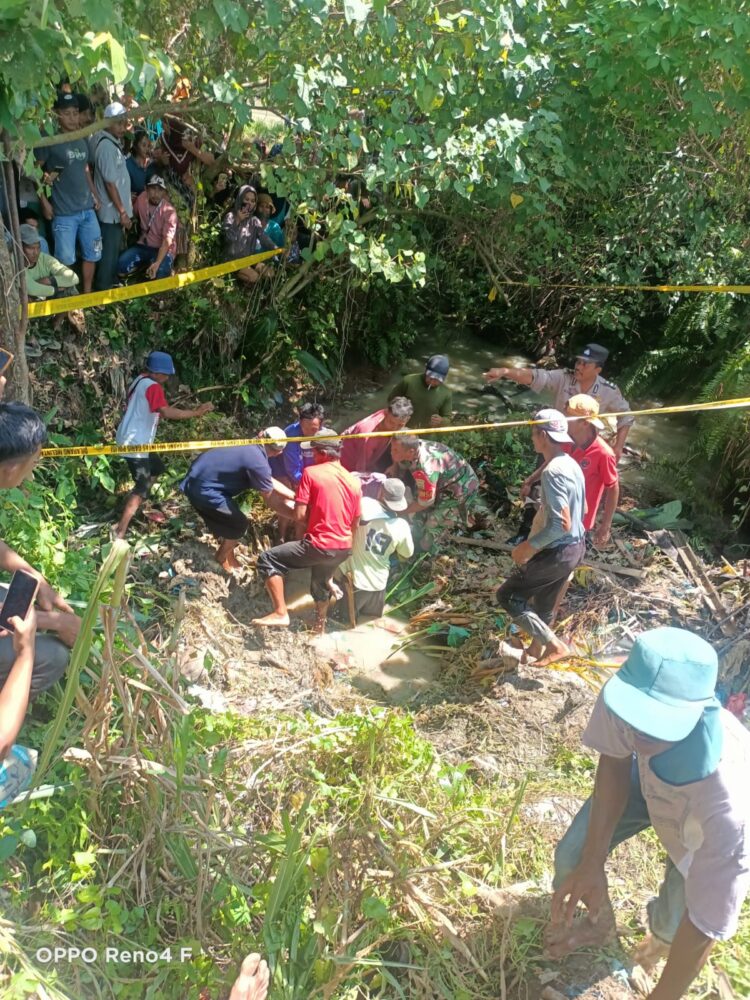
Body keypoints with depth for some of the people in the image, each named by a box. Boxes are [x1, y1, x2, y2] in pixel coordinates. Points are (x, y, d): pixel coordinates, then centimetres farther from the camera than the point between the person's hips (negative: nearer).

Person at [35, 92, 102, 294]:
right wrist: (44, 201, -12)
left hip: (88, 209, 6)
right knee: (65, 260, 0)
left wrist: (95, 195, 13)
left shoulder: (82, 140, 11)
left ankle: (87, 294, 28)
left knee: (92, 254, 13)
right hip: (64, 213, -6)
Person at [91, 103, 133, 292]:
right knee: (110, 253, 0)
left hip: (114, 210, 10)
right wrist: (122, 212, -18)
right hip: (112, 212, -10)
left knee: (113, 251, 20)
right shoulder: (107, 146, -20)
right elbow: (110, 183, -21)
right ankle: (104, 290, 10)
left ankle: (110, 284, 33)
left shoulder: (112, 142, 9)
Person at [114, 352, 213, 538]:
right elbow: (166, 412, -31)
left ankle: (137, 504, 35)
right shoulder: (153, 387, -19)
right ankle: (120, 533, -16)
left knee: (157, 467, 27)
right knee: (143, 487, -12)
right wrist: (196, 412, -28)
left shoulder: (140, 380, 12)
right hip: (134, 443, -10)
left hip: (132, 440, 10)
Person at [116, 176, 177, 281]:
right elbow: (134, 214, 19)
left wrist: (157, 263, -39)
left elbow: (167, 241, -27)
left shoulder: (169, 211, -19)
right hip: (143, 245, 4)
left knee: (160, 273, -33)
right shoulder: (141, 198, -6)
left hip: (163, 249, -4)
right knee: (121, 268, -17)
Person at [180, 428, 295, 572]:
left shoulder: (251, 448, 7)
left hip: (197, 480, 9)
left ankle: (228, 556, 43)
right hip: (203, 489, -9)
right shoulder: (257, 462, -21)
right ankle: (222, 560, 25)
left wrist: (295, 496, 16)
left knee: (229, 520, 26)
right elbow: (271, 501, -11)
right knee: (239, 525, 5)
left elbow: (270, 482, 17)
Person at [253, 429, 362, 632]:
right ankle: (319, 629, 50)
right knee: (321, 584, 31)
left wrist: (301, 539, 6)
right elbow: (355, 523, 13)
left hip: (319, 545, -7)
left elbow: (300, 515, -11)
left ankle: (280, 613, -4)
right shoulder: (354, 481, 8)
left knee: (267, 559, 2)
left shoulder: (311, 472, -8)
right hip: (344, 548, 7)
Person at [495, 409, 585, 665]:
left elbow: (561, 524, -30)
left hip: (558, 552, -9)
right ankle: (537, 646, 45)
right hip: (576, 546, 9)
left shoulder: (552, 471, -25)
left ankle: (554, 644, 4)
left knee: (507, 596, 3)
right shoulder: (571, 465, 5)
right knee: (543, 601, 26)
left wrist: (528, 547, -18)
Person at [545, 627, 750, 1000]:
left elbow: (707, 925, -33)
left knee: (673, 925, 1)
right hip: (649, 775, 3)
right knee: (573, 855, -3)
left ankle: (660, 935, 42)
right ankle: (598, 923, 34)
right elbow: (614, 760, -15)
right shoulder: (624, 698, -40)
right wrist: (592, 862, -20)